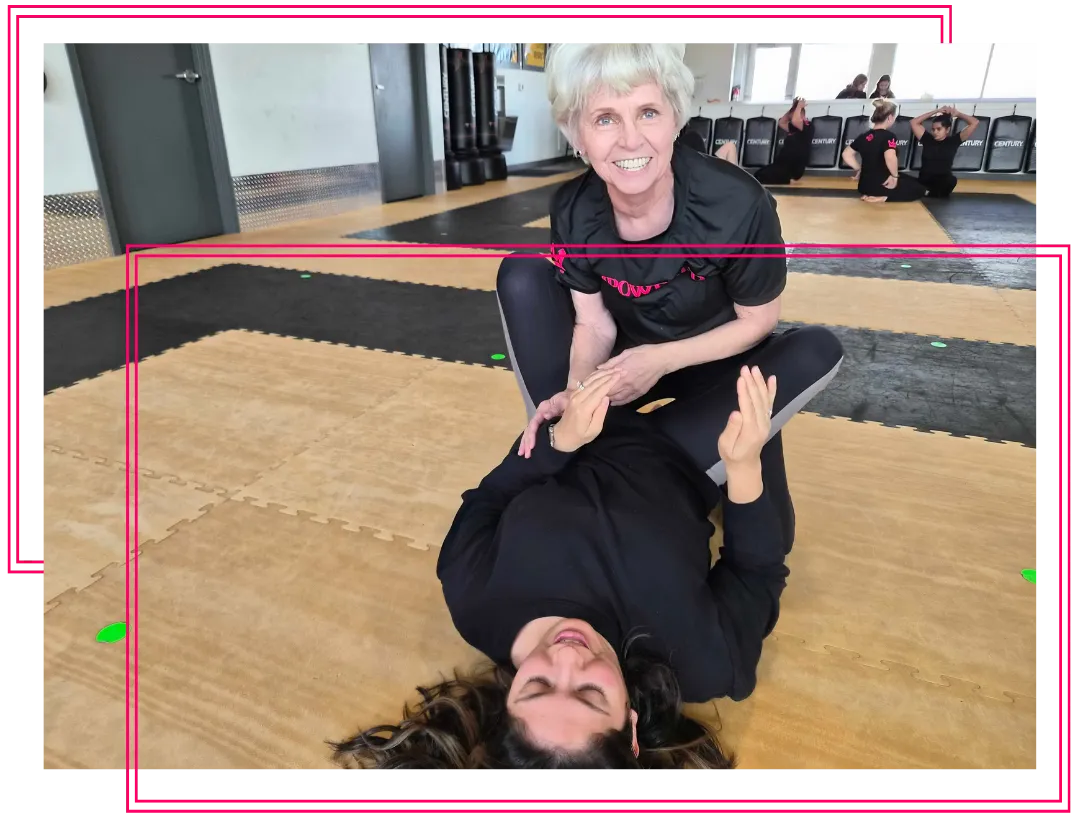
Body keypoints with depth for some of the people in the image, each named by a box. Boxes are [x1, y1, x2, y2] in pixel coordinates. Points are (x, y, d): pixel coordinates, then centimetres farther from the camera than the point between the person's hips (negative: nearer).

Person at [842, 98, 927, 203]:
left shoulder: (863, 136, 3)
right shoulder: (888, 136, -17)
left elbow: (846, 154, 8)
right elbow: (890, 158, -35)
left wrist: (859, 169, 10)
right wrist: (895, 175, -19)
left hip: (865, 185, 8)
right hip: (882, 184, -8)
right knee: (920, 189, 13)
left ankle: (871, 195, 8)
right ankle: (882, 198, -9)